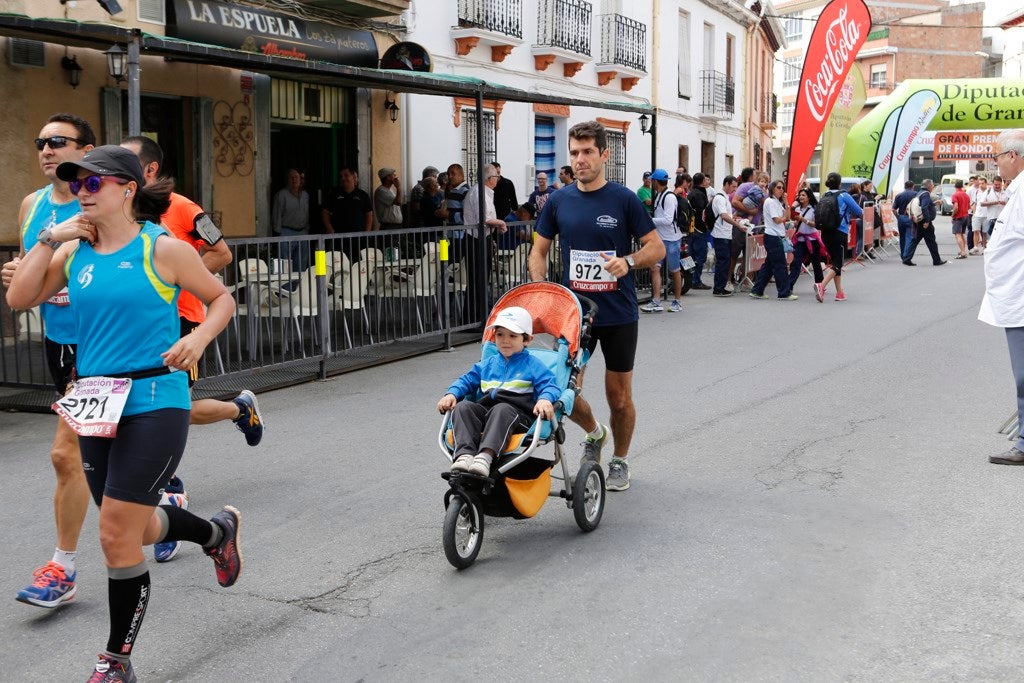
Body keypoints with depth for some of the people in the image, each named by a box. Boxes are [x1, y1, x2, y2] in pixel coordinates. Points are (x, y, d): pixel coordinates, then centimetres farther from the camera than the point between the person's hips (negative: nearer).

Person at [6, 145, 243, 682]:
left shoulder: (162, 248, -5)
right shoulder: (74, 250, 9)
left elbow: (221, 299, 3)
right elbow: (19, 299, 4)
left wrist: (198, 339, -15)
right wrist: (49, 240, -3)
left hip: (154, 405, -6)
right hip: (97, 405, 6)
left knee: (117, 534, -6)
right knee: (138, 527, 17)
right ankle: (218, 531, 48)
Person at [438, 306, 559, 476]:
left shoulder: (533, 364, 11)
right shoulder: (487, 364, 26)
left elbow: (550, 385, -1)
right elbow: (467, 381, 28)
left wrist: (545, 399, -25)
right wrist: (451, 394, 6)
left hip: (519, 415, -5)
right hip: (484, 411, 5)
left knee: (501, 410, -38)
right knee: (462, 407, -23)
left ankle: (485, 456, -58)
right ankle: (465, 454, -44)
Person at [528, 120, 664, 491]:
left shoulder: (624, 199, -5)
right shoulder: (558, 201, 3)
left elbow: (657, 247, -2)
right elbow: (539, 251, 11)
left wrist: (629, 261, -22)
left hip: (618, 314, -2)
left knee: (619, 396, 5)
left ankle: (619, 461, 28)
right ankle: (594, 433, 31)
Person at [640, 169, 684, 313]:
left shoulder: (669, 197, -16)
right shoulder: (658, 196, 13)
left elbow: (668, 220, -23)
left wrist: (650, 220, -18)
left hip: (671, 239, -8)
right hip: (659, 238, 8)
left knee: (674, 271, 5)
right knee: (655, 268, -5)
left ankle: (677, 302, 18)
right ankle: (656, 302, -9)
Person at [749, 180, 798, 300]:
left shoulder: (778, 202, 20)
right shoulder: (770, 201, -10)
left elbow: (786, 217, 14)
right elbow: (777, 220, -16)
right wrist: (785, 218, 3)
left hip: (777, 237, 10)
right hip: (773, 237, -10)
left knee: (769, 265, 11)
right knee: (780, 265, -6)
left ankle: (756, 291, 14)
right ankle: (784, 293, -2)